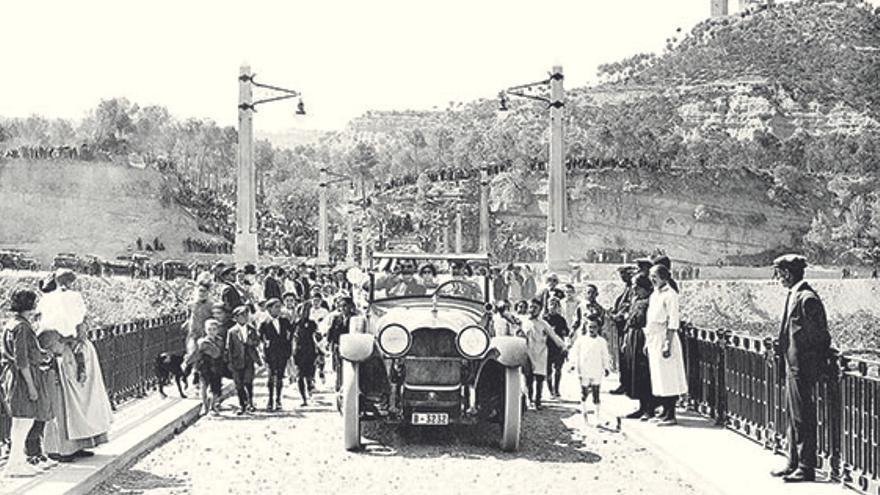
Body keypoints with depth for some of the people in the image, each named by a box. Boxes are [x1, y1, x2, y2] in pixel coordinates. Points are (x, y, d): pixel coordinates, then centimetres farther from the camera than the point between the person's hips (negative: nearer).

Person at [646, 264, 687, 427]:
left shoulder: (670, 295, -11)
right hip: (653, 340, 9)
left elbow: (673, 322, -15)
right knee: (658, 377, 11)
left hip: (664, 338, -9)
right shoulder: (655, 294, 14)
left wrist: (668, 344, -20)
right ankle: (665, 412, 17)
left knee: (668, 378, -6)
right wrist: (647, 341, 16)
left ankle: (671, 416, -3)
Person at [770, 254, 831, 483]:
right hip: (793, 365, 10)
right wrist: (782, 349, 13)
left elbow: (818, 335, -18)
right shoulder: (794, 295, 11)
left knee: (803, 417, -3)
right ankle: (794, 463, 25)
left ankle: (806, 468, 4)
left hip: (802, 367, -10)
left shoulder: (807, 298, -18)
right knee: (794, 417, 16)